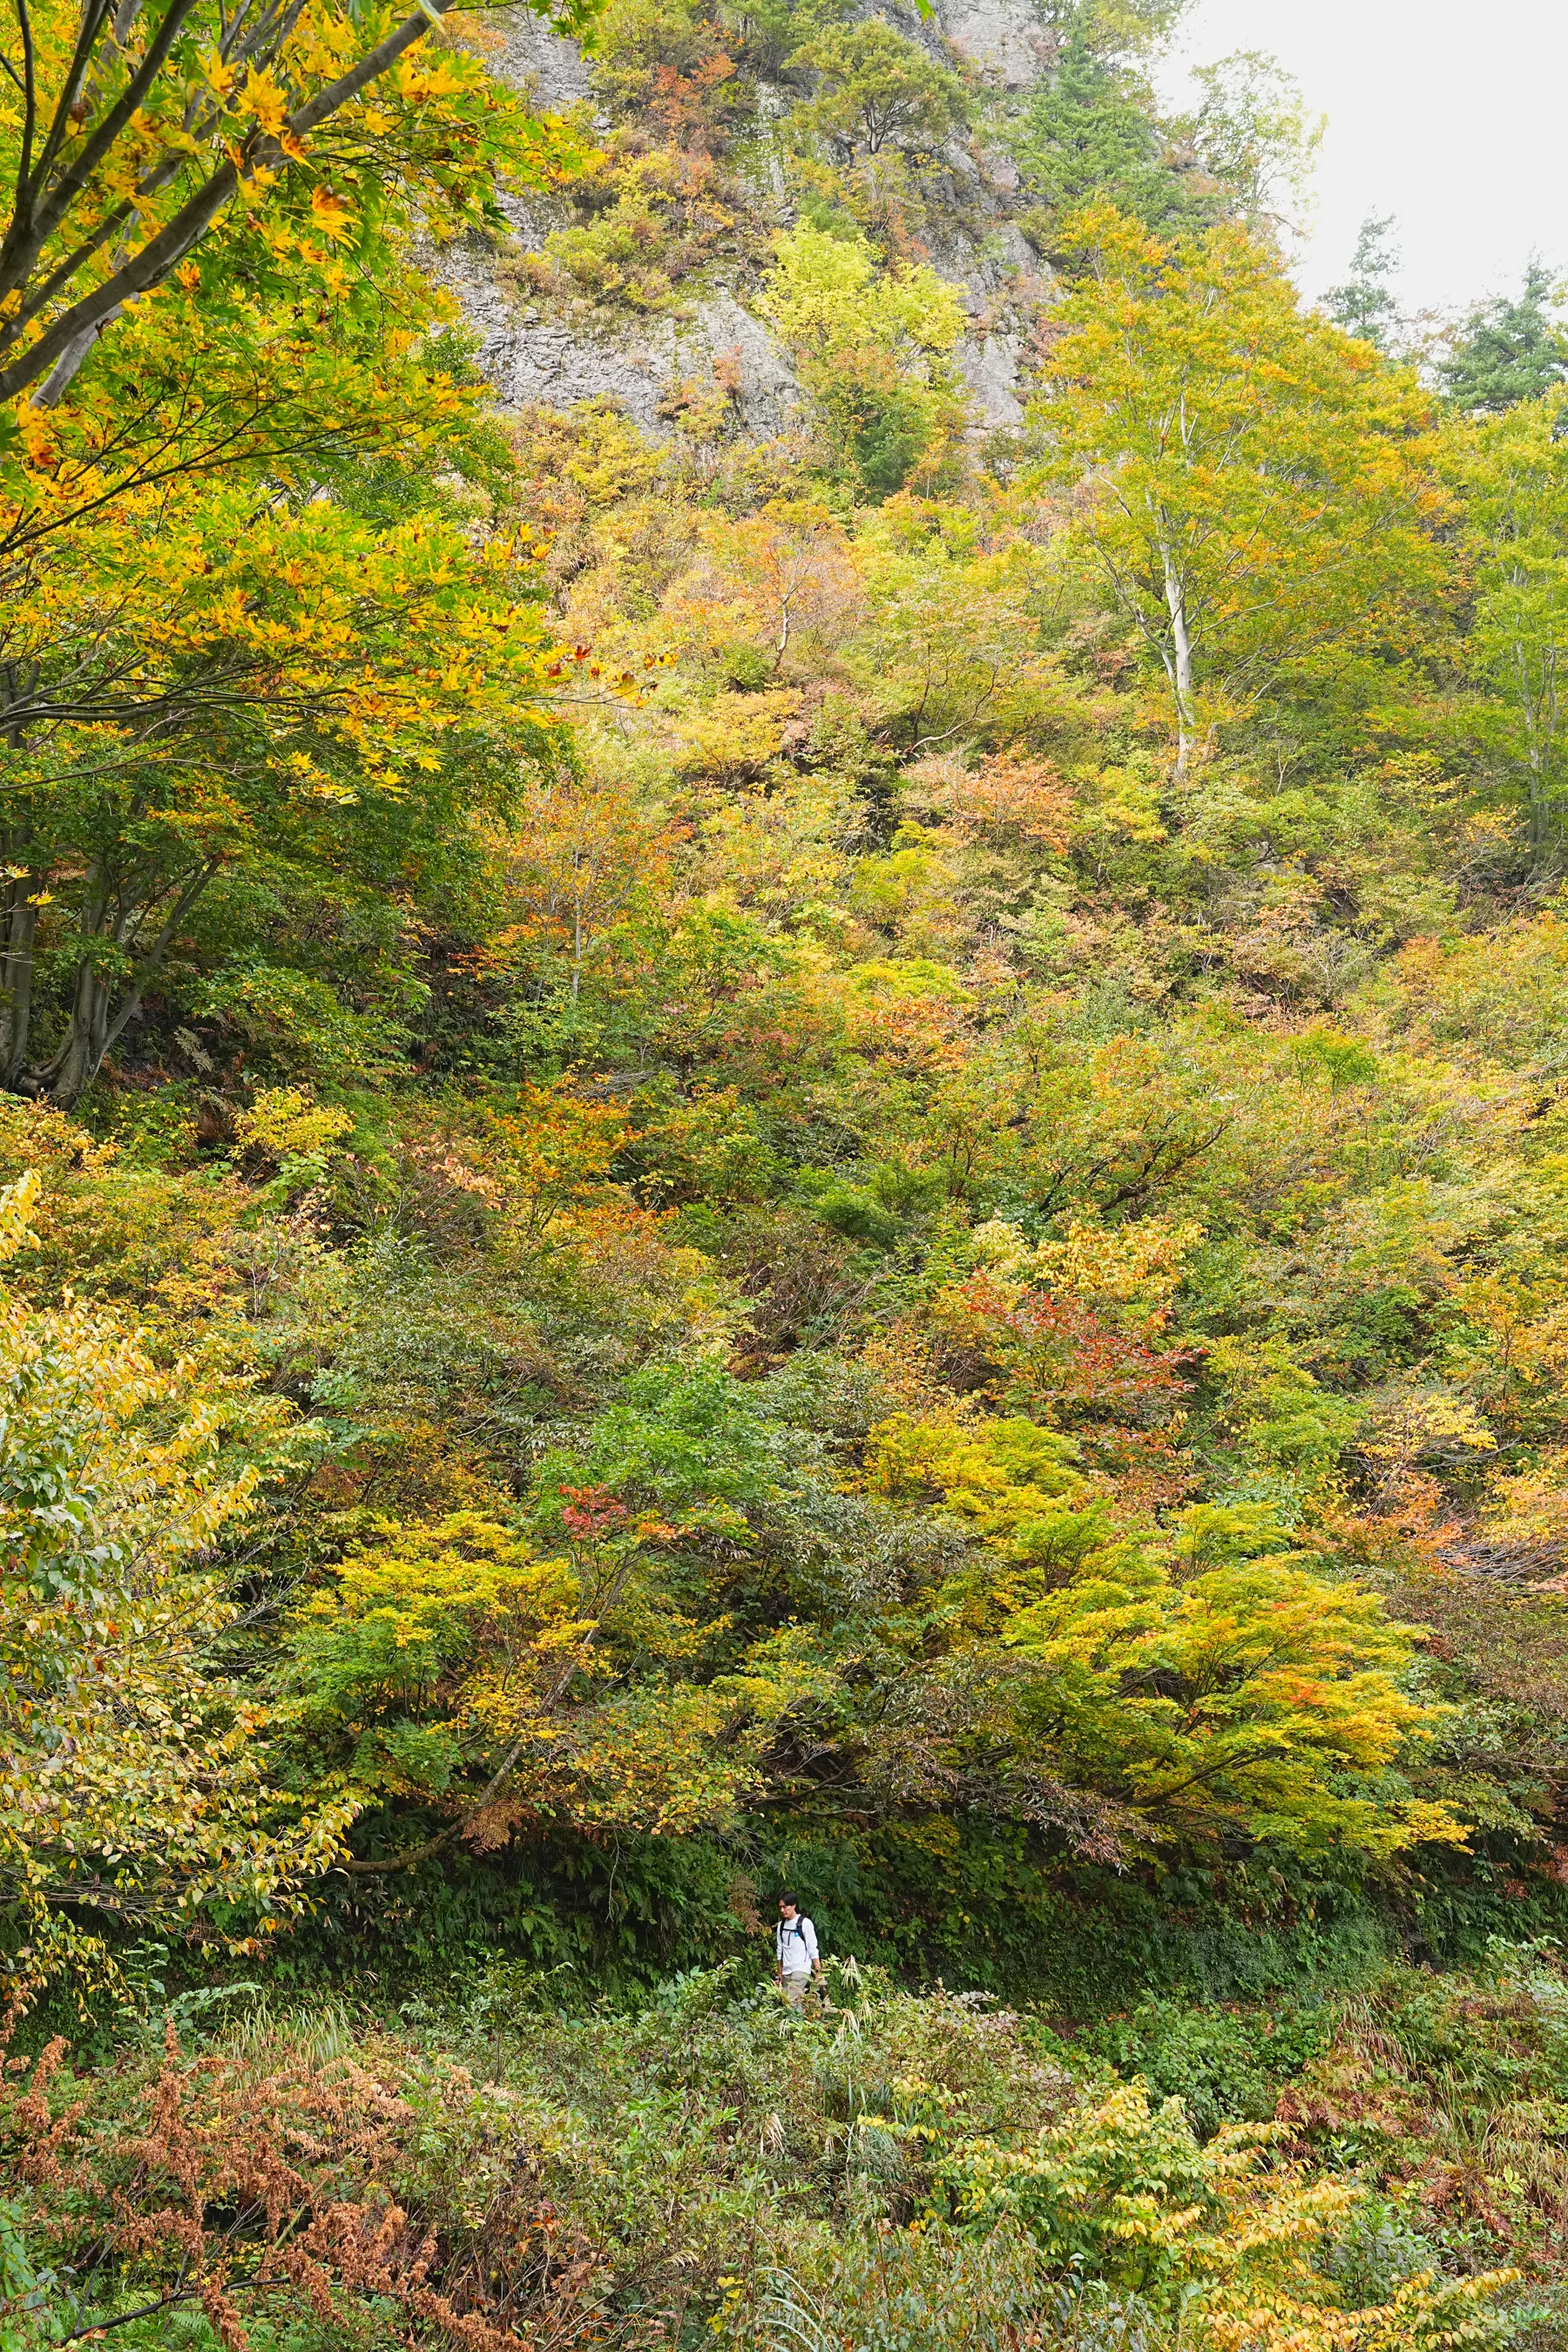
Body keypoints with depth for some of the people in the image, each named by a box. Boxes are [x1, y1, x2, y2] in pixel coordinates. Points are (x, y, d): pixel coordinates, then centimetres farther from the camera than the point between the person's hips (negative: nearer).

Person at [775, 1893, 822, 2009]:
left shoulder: (805, 1923, -4)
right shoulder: (781, 1925, 12)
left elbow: (813, 1949, -6)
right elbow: (780, 1950, 15)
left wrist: (818, 1972, -10)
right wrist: (779, 1974, 14)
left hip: (801, 1970, -6)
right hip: (786, 1971, 6)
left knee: (792, 2001, -21)